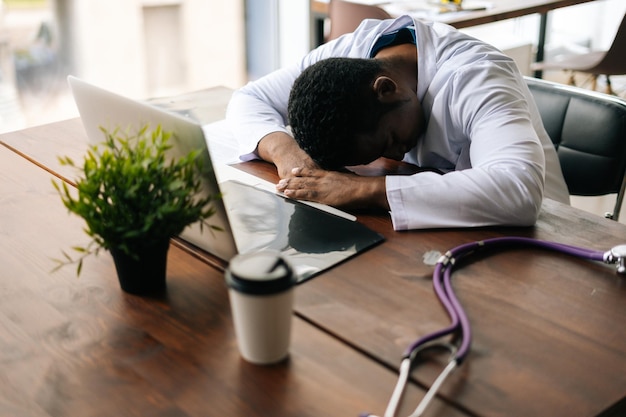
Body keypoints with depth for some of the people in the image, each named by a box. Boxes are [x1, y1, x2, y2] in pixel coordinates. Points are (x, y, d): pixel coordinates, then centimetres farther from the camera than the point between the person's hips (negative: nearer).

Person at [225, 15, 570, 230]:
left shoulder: (474, 79, -30)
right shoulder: (353, 48, -14)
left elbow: (520, 192, -46)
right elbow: (247, 100, -5)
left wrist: (365, 189, -46)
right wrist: (282, 147, -28)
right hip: (436, 228, 6)